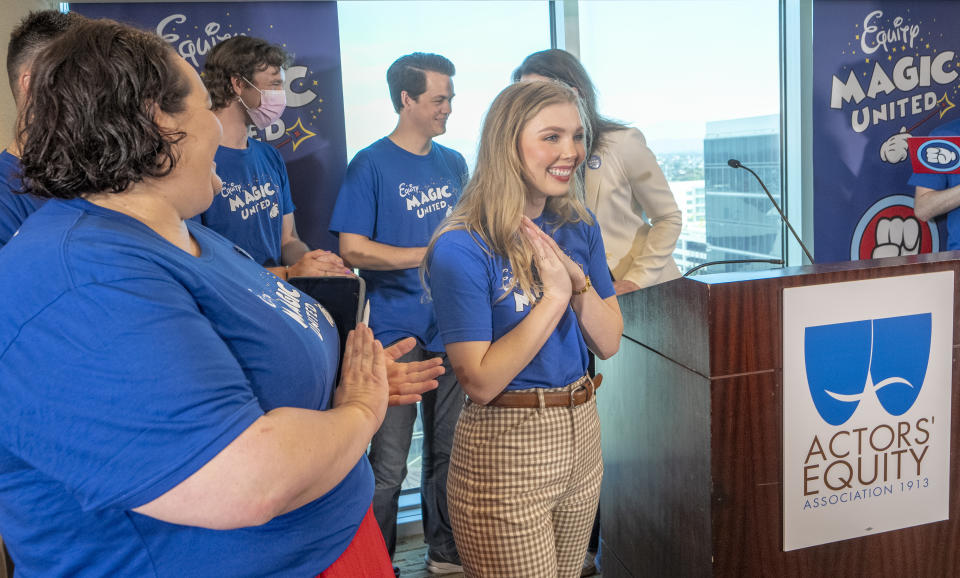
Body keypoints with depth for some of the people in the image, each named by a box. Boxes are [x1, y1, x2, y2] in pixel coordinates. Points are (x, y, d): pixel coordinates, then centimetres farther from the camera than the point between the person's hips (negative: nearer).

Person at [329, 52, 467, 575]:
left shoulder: (453, 163, 11)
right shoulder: (371, 164, -6)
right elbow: (352, 249, -11)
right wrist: (430, 254, -14)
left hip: (451, 330, 6)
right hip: (397, 332, -5)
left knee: (447, 452, 16)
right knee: (389, 466, 2)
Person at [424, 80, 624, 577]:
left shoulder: (579, 227, 2)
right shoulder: (462, 248, -19)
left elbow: (608, 344, 2)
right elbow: (480, 382, -21)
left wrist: (579, 281, -15)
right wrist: (554, 296, -22)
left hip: (581, 434, 7)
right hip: (504, 448, -7)